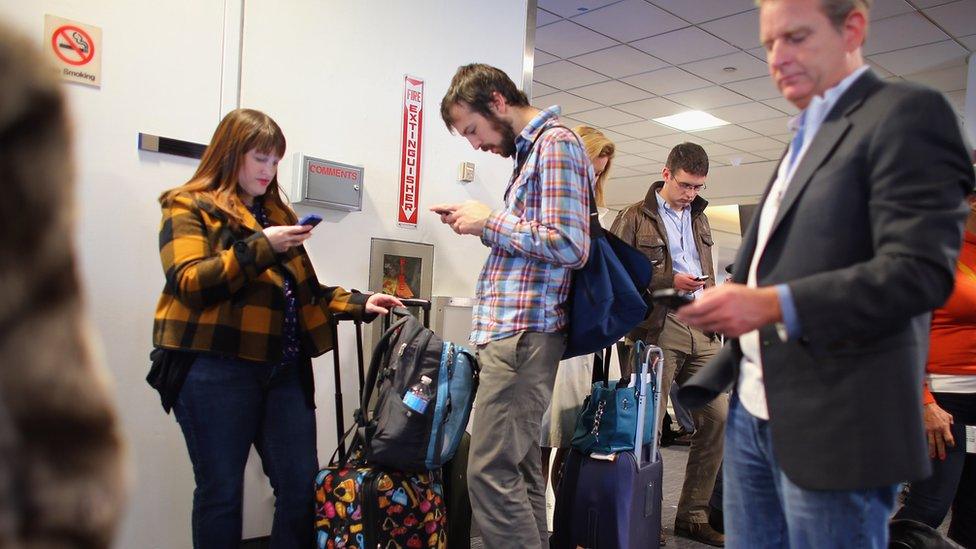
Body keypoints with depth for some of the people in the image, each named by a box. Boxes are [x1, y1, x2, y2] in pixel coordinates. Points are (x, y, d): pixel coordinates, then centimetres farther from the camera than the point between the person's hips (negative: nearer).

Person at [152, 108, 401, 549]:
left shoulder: (277, 212, 21)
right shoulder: (189, 207, 3)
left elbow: (304, 289, 22)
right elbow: (187, 282, -12)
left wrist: (358, 304, 9)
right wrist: (260, 247, -17)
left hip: (284, 368, 6)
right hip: (217, 370, -5)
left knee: (302, 485, 5)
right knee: (221, 491, 4)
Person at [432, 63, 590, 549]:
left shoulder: (555, 143, -8)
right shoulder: (530, 148, 21)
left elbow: (568, 245, -18)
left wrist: (490, 220, -9)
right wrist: (481, 224, 12)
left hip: (523, 331, -10)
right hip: (514, 328, 10)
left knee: (491, 473, -10)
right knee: (521, 468, 13)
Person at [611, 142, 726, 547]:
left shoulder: (699, 218, 21)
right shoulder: (636, 217, 1)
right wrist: (669, 281, -11)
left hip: (701, 330, 7)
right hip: (658, 329, -6)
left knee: (717, 417, 3)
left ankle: (693, 515, 15)